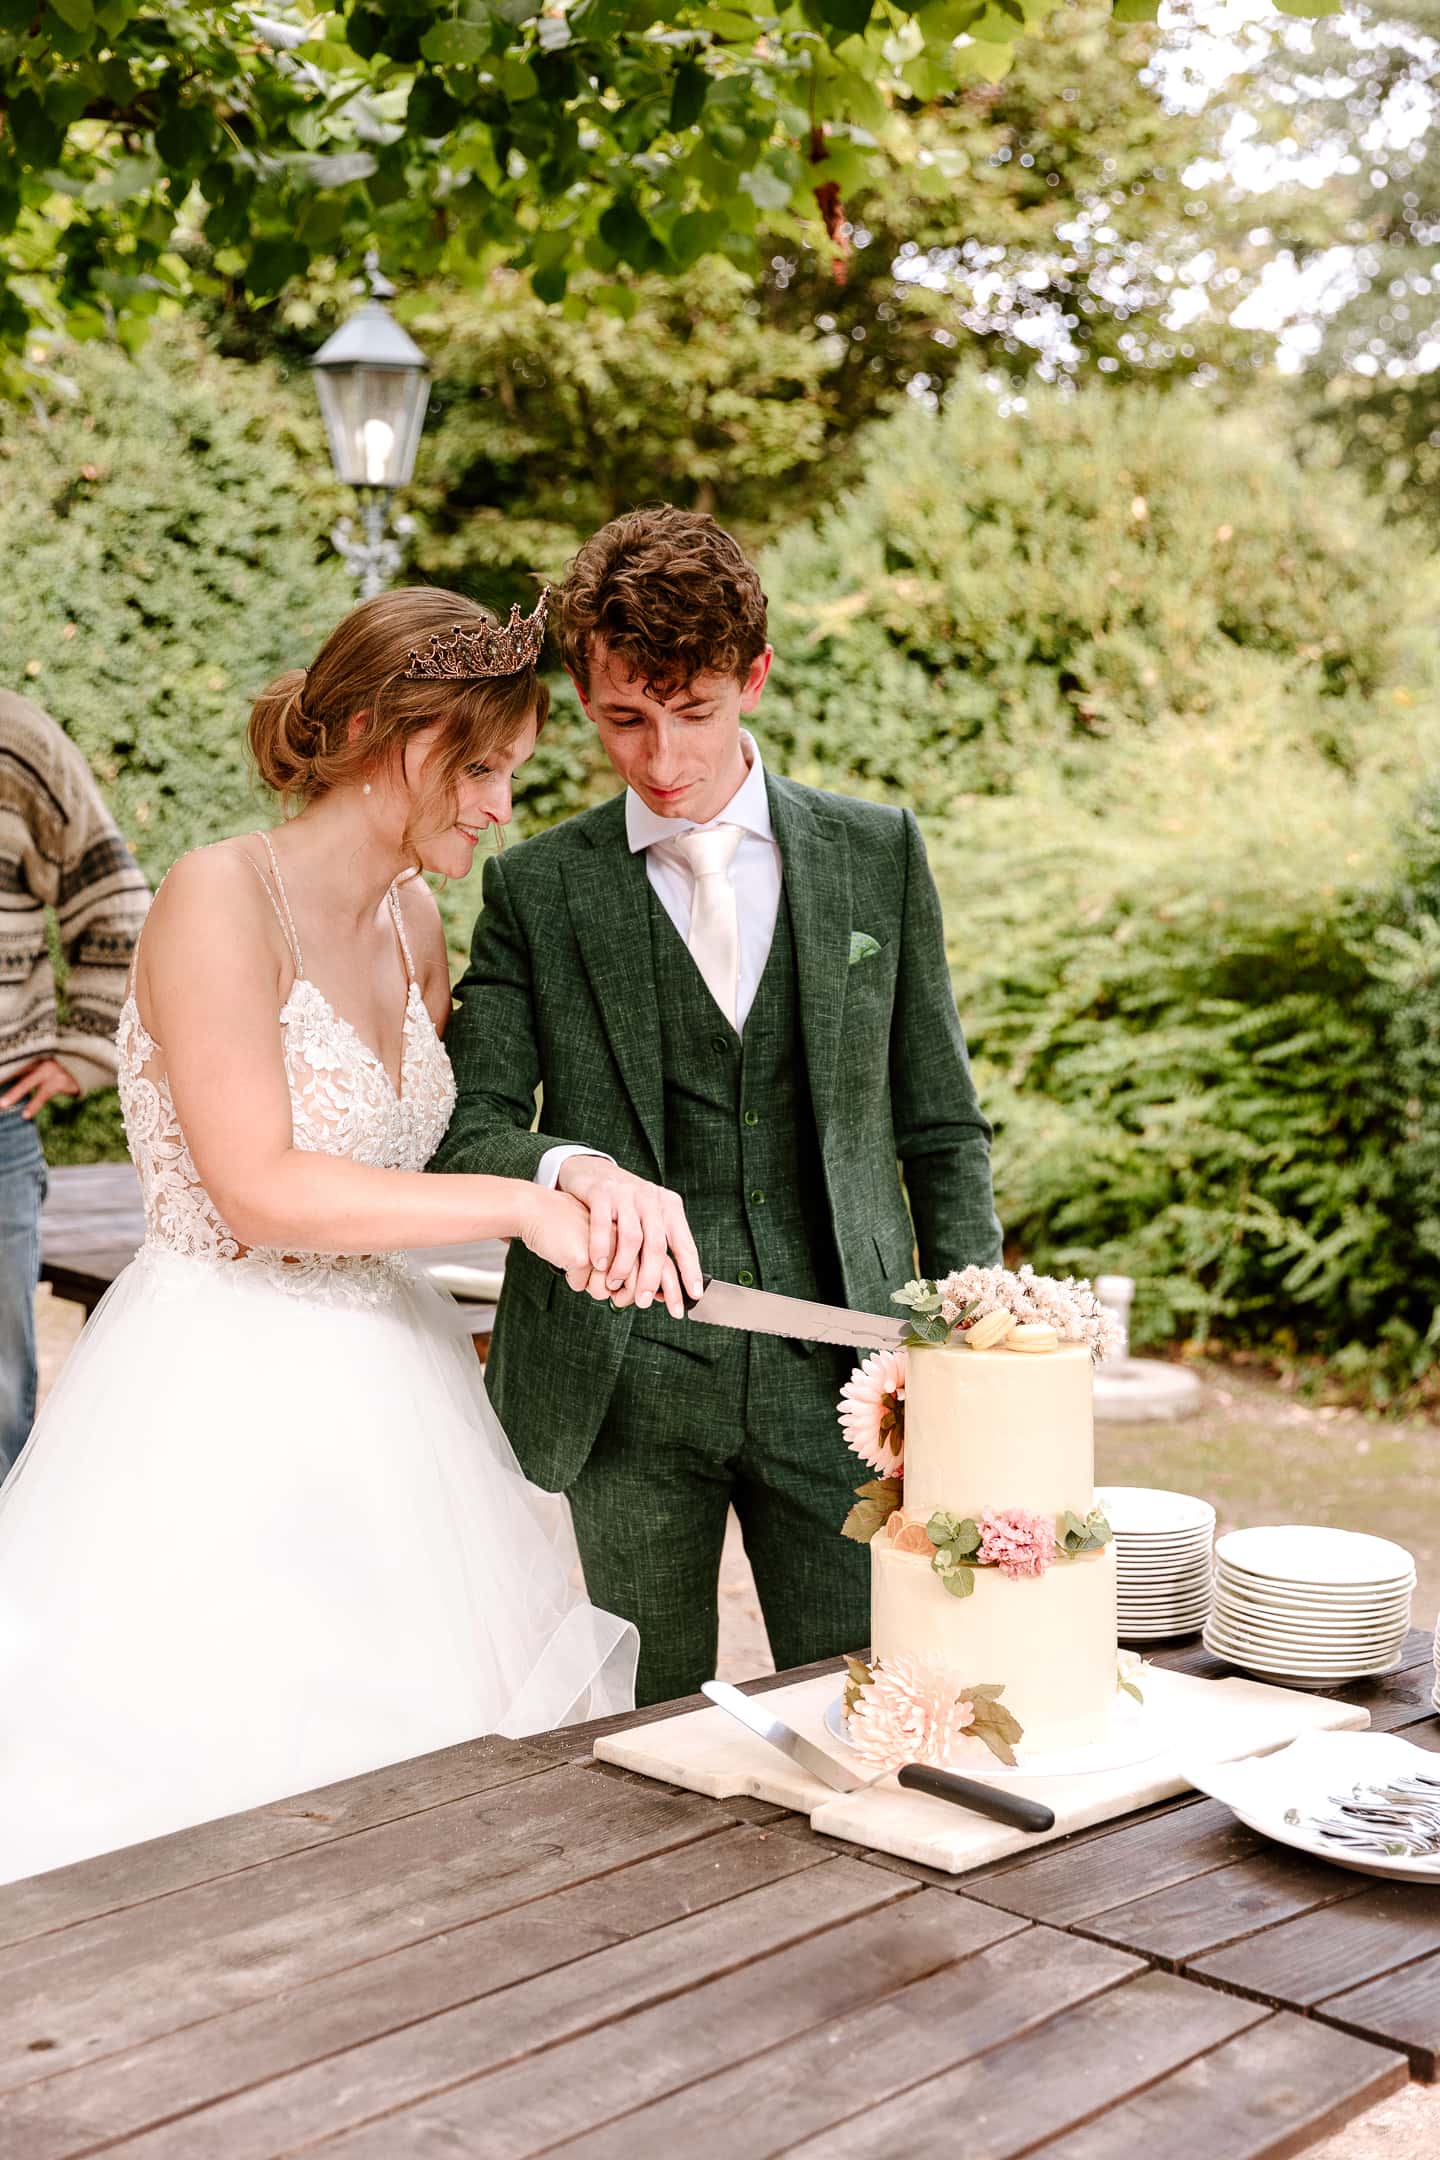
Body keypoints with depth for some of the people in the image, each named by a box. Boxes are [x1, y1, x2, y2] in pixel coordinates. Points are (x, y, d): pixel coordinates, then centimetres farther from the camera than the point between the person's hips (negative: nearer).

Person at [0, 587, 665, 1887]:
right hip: (225, 1402, -7)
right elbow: (259, 1192, -22)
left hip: (379, 1391, 7)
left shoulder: (413, 923, 8)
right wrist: (522, 1206, -22)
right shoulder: (220, 897, -14)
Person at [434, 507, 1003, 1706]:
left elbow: (941, 1128, 9)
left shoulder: (879, 854, 5)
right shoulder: (536, 888, 3)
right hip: (626, 1391, 0)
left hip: (836, 1379, 1)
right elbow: (464, 1131, -4)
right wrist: (576, 1167, -26)